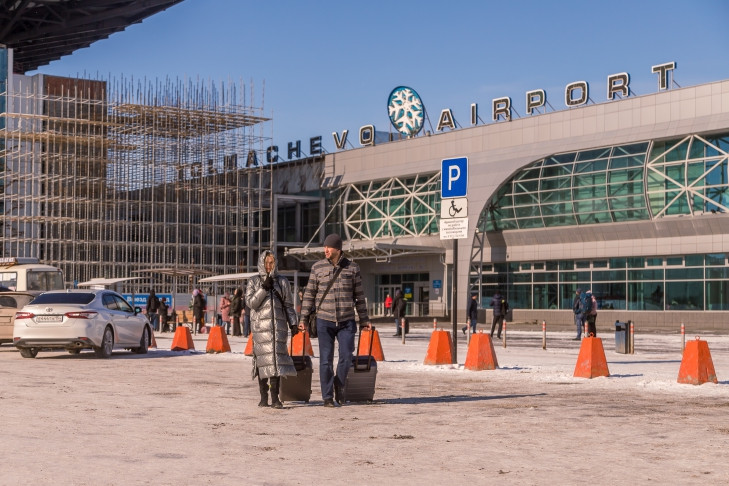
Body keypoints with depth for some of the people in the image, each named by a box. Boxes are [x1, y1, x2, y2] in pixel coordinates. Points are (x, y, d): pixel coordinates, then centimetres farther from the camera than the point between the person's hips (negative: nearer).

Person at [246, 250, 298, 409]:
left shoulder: (283, 282, 13)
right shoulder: (253, 282, 9)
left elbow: (288, 305, 14)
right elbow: (251, 302, -2)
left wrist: (293, 323, 5)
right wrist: (264, 288, -11)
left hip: (278, 326, 1)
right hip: (260, 326, -1)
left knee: (277, 359, -7)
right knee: (262, 359, -2)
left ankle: (275, 397, -7)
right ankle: (263, 396, 6)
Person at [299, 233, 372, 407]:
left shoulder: (352, 268, 4)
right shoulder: (317, 267, 3)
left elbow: (359, 296, 10)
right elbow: (309, 294, 7)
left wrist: (364, 320, 9)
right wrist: (303, 318, 2)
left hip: (346, 321, 0)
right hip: (324, 321, 0)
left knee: (346, 356, -5)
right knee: (326, 360, 1)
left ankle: (339, 385, 21)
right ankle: (327, 397, 9)